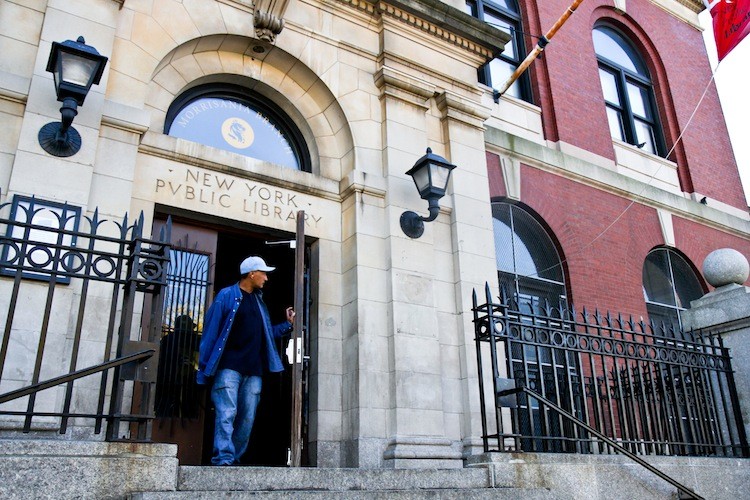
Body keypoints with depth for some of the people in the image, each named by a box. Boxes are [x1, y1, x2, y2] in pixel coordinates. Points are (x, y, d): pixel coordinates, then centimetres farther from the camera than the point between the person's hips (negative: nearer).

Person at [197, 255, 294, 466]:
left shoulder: (259, 302, 21)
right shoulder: (227, 296, 2)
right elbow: (211, 330, -3)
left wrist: (287, 324, 18)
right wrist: (206, 366, -7)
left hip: (253, 371, 6)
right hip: (229, 367, -6)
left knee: (247, 418, 4)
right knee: (227, 413, -12)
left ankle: (235, 458, 12)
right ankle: (224, 459, -11)